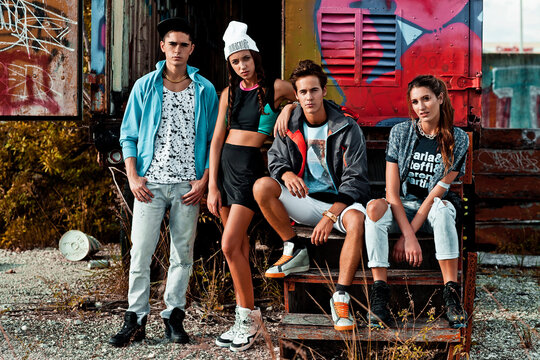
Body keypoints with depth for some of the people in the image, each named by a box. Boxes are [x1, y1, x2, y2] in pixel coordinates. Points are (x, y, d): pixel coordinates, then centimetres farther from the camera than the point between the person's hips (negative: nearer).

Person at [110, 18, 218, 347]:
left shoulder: (205, 90, 6)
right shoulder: (145, 87, 6)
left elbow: (214, 139, 7)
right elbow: (129, 135, 8)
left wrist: (204, 180, -3)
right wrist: (133, 177, -3)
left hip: (189, 186, 0)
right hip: (150, 183, 0)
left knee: (183, 253, 5)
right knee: (141, 251, -3)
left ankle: (174, 316, 15)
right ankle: (136, 320, 6)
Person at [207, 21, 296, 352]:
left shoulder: (276, 88, -2)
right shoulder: (230, 94, 10)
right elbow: (217, 140, 7)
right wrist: (212, 186, 2)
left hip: (251, 166, -5)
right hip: (225, 164, 5)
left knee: (230, 244, -13)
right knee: (239, 241, 9)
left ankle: (249, 315, -1)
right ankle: (244, 315, 16)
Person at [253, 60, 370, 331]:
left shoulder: (347, 128, -7)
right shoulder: (290, 126, 4)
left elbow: (356, 179, -11)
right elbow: (275, 158, 9)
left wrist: (330, 216, -23)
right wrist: (287, 174, -19)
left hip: (338, 201, -3)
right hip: (304, 201, 4)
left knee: (357, 219, -39)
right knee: (261, 186, -23)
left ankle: (341, 296, -32)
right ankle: (295, 250, -7)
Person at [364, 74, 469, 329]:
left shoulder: (458, 139, -4)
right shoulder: (400, 132, -2)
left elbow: (435, 194, -11)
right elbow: (392, 192, -9)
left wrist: (406, 237, -19)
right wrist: (409, 236, -22)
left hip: (433, 212, -1)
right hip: (400, 208, 1)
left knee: (442, 207, -37)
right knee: (375, 207, -33)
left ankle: (451, 295, -34)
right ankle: (379, 292, -34)